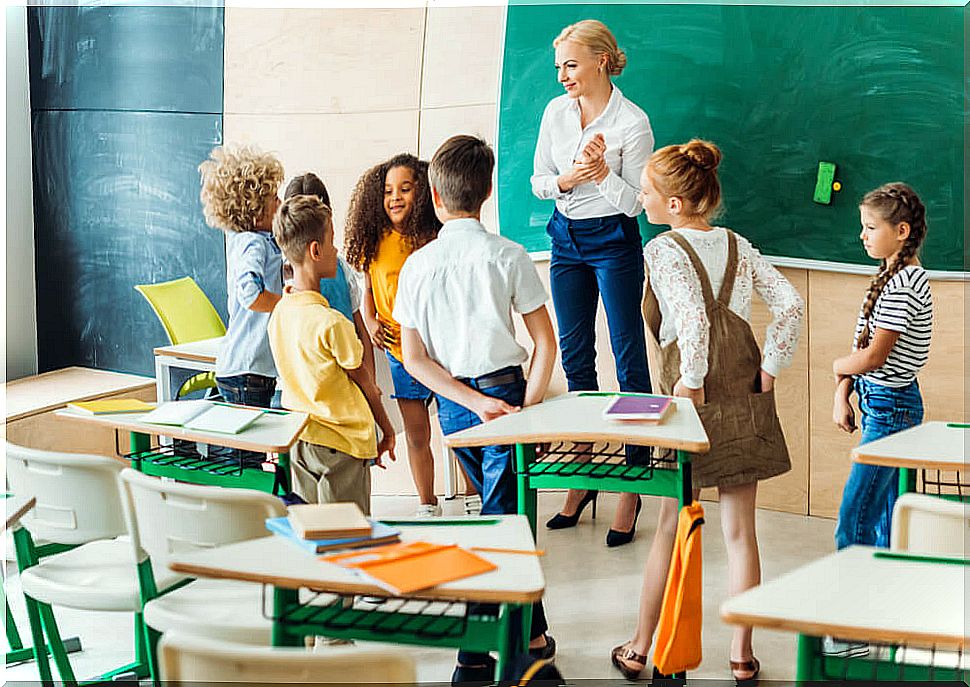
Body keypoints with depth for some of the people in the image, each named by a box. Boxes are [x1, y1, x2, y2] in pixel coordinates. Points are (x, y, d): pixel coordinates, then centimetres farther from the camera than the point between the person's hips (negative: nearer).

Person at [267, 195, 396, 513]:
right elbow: (364, 383, -8)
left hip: (297, 439, 7)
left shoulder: (279, 314, 1)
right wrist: (387, 430, 5)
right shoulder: (331, 323, -22)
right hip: (342, 444, -7)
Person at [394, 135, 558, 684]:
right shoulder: (507, 256, -9)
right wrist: (527, 409, -6)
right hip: (503, 388, -4)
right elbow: (545, 342, -10)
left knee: (501, 508, 18)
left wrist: (475, 403, -8)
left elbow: (415, 359, -4)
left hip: (452, 403, 4)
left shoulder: (417, 265, -2)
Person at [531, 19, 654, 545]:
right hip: (567, 239, 6)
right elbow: (539, 181, 8)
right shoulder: (556, 112, 3)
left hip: (614, 242, -6)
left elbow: (635, 201, -12)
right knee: (575, 356, 11)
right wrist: (566, 180, -12)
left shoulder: (632, 122, -13)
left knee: (629, 358, -3)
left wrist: (602, 172, -28)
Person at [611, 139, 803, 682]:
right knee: (739, 530, 9)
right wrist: (770, 369, 2)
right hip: (746, 401, 4)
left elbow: (693, 316, -25)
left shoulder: (664, 250, -10)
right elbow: (792, 305, 0)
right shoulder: (739, 247, 7)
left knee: (671, 525, 8)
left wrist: (691, 384, -17)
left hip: (693, 400, -4)